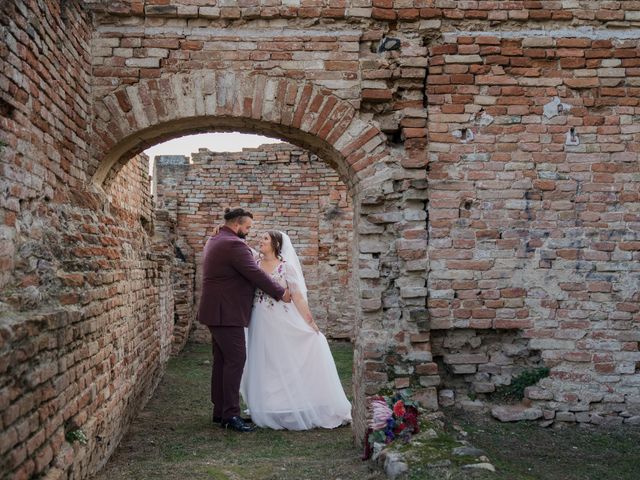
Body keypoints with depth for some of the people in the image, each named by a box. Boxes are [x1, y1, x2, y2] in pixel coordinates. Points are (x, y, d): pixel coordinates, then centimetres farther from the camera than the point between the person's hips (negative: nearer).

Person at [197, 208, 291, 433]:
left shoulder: (214, 241, 16)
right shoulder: (234, 245, -17)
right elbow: (255, 274, -19)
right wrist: (281, 293, -10)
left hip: (217, 311, 11)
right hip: (227, 313, -11)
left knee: (222, 361, 13)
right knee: (235, 360, -9)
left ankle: (220, 410, 18)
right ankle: (230, 415, -8)